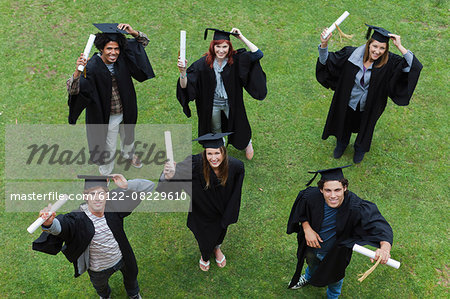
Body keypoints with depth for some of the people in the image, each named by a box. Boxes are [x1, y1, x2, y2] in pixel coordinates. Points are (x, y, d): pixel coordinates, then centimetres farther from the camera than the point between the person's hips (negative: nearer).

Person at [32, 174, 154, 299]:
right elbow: (60, 226, -58)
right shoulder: (78, 218, -34)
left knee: (131, 276, 32)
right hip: (99, 269, -2)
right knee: (100, 286, 31)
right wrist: (49, 223, -81)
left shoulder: (113, 206, -26)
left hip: (122, 258, 2)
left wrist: (126, 185, -42)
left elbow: (148, 187, -24)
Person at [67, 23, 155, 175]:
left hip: (126, 111, 5)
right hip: (107, 116, -5)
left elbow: (144, 41, -3)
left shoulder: (121, 57, -16)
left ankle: (128, 154, 66)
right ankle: (105, 173, 45)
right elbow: (72, 89, -38)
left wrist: (133, 32, -24)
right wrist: (77, 71, -57)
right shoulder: (92, 67, -30)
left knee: (128, 136, 33)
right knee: (109, 148, 15)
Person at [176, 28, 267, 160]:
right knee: (215, 130, 28)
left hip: (231, 103, 0)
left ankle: (247, 143, 60)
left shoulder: (236, 59, -20)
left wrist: (241, 37, -31)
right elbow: (185, 86, -25)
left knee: (238, 126, 24)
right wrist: (182, 71, -46)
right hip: (212, 105, 0)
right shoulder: (204, 63, -22)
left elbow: (258, 54, -29)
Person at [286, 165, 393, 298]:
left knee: (334, 277, 31)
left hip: (335, 254, -2)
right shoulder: (311, 196, -33)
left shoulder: (356, 207, -41)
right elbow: (300, 210, -11)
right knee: (312, 265, 38)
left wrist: (385, 247, -65)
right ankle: (308, 277, 76)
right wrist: (307, 228, -25)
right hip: (311, 247, 2)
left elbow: (380, 225, -45)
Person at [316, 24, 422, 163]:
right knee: (344, 125, 30)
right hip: (347, 103, 0)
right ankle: (342, 143, 64)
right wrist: (324, 44, -36)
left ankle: (360, 148, 64)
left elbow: (414, 66, -35)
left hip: (369, 107, 0)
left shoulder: (389, 62, -27)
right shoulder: (351, 54, -26)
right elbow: (326, 61, -17)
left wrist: (400, 47, -42)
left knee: (365, 128, 30)